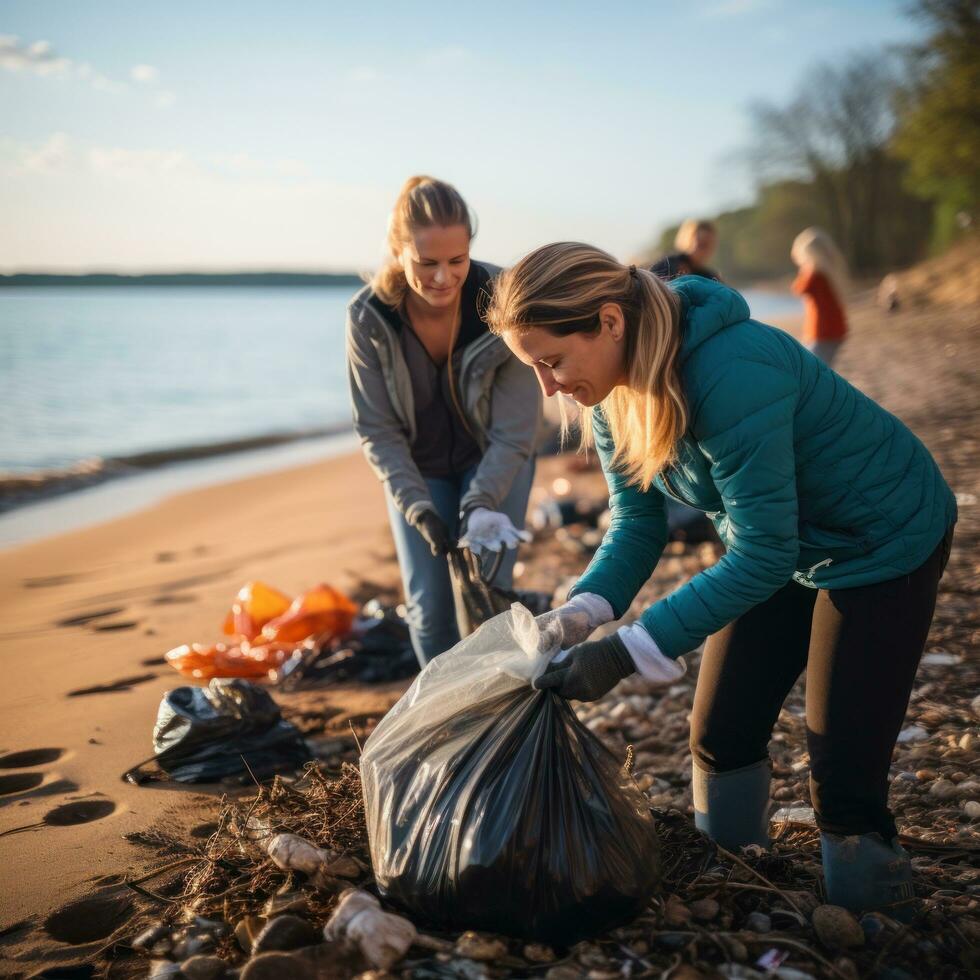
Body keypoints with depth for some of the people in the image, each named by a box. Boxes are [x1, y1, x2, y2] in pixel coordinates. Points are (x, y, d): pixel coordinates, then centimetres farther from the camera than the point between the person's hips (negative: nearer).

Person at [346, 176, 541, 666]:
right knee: (429, 608, -1)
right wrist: (418, 509, -24)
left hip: (494, 462, -1)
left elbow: (514, 428, -21)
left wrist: (480, 504, -32)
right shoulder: (368, 317, -22)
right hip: (416, 469, 1)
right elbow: (377, 430, -14)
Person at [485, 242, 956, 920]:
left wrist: (622, 653, -34)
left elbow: (763, 554, -33)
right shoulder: (615, 386, -12)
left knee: (844, 774, -7)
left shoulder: (732, 375, -37)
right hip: (781, 541, 8)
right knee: (721, 736, 9)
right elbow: (638, 520, -4)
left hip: (886, 540, -7)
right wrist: (583, 611, -23)